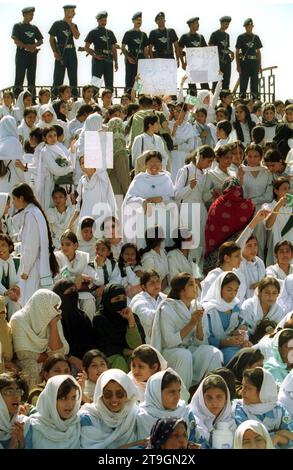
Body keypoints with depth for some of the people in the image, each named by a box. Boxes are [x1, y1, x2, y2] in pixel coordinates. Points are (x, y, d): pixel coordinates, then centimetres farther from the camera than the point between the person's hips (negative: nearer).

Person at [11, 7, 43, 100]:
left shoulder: (34, 28, 17)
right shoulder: (18, 26, 2)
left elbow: (40, 40, 14)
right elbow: (16, 40, -8)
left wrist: (34, 45, -6)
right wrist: (26, 47, -16)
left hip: (32, 54, 5)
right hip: (22, 54, -5)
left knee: (32, 77, 6)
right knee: (19, 76, -7)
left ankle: (32, 98, 9)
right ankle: (17, 98, -9)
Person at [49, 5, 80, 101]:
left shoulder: (74, 25, 14)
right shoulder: (57, 24, 1)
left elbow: (77, 36, -4)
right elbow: (51, 39, 1)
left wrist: (70, 24, -6)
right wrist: (55, 52, -9)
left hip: (72, 52, 4)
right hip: (61, 52, -4)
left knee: (73, 76, 6)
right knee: (58, 76, -6)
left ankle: (75, 96, 11)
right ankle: (54, 97, -4)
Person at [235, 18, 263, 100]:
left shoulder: (256, 37, 13)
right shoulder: (241, 37, 2)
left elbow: (258, 52, 16)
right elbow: (237, 52, 0)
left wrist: (260, 65, 9)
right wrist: (238, 65, -9)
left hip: (254, 62, 3)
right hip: (244, 62, -3)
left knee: (255, 82, 4)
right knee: (243, 82, -2)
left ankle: (256, 99, 9)